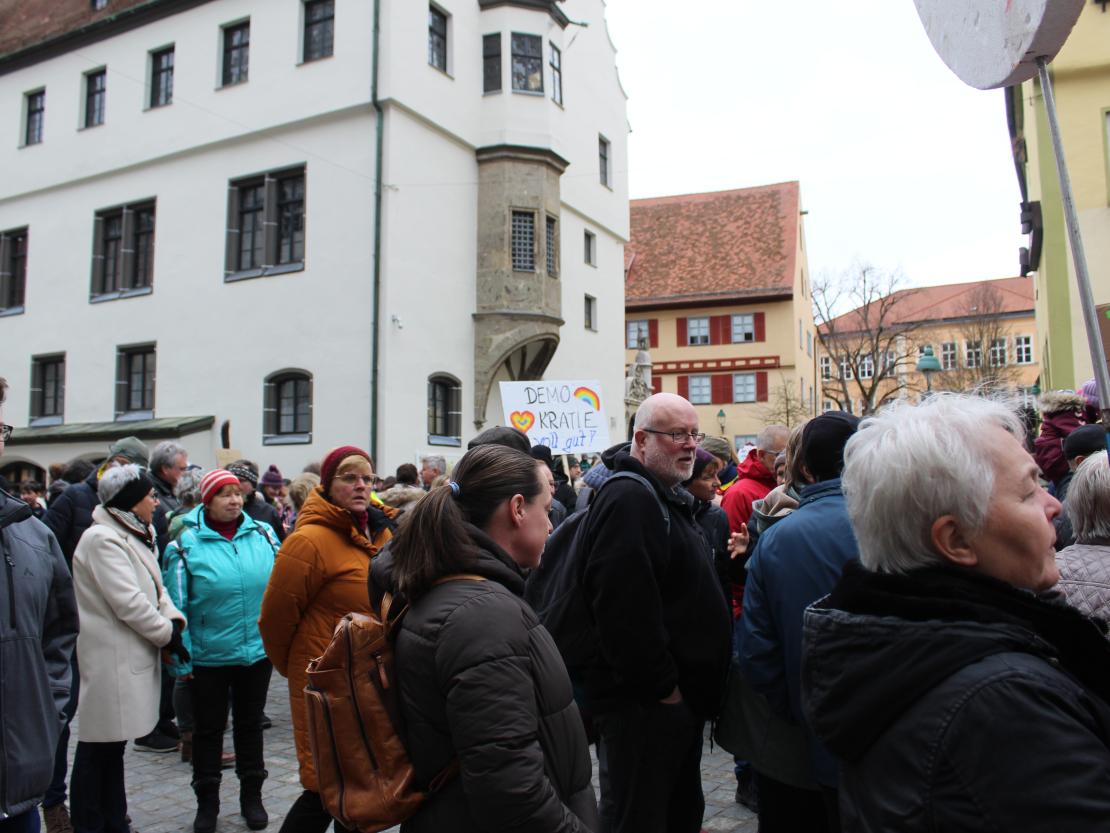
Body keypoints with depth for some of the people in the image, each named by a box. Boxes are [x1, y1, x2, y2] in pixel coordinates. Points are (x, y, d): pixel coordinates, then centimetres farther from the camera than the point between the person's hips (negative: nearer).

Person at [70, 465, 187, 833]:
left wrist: (174, 620, -4)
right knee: (98, 747, 1)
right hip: (110, 658, -10)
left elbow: (155, 587, 13)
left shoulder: (134, 535, 14)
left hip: (130, 655, 10)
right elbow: (128, 602, -21)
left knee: (113, 743, 18)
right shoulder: (103, 539, -17)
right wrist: (168, 634, -12)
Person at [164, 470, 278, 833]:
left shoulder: (263, 534, -3)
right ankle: (206, 801, 31)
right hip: (208, 655, -2)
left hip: (258, 651, 2)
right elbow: (176, 605, -8)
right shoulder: (187, 544, -9)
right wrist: (180, 657, -9)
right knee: (208, 729, 14)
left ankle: (252, 796, 33)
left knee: (250, 724, 17)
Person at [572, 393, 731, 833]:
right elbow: (625, 610, -28)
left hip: (678, 698, 10)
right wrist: (662, 687, -20)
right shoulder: (628, 499, -19)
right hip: (643, 704, -10)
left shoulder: (666, 498, 15)